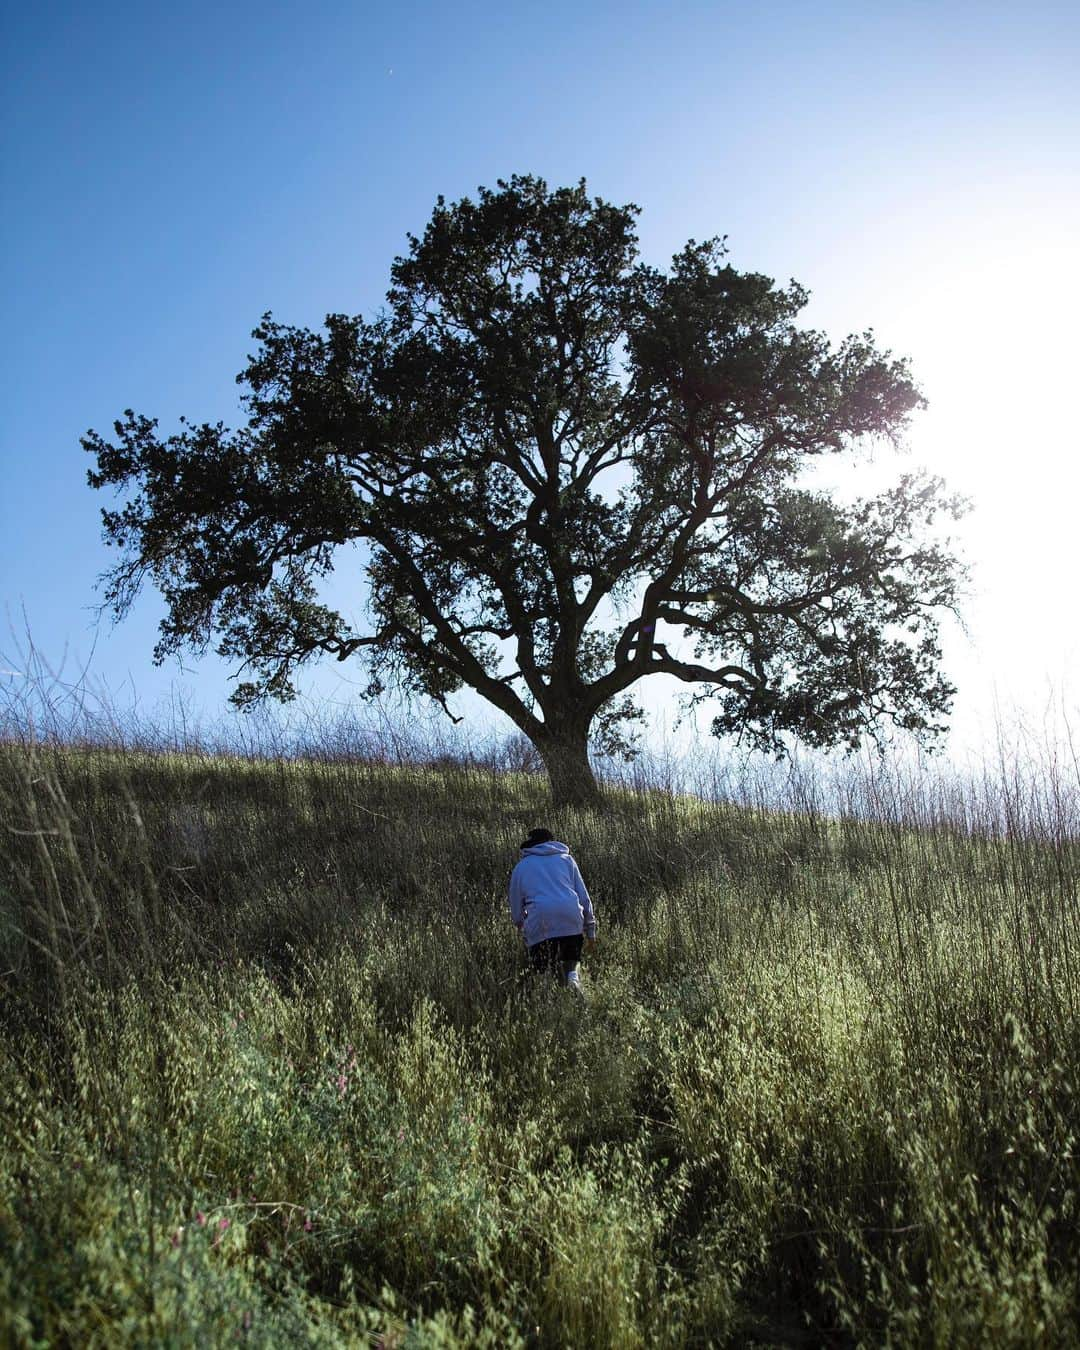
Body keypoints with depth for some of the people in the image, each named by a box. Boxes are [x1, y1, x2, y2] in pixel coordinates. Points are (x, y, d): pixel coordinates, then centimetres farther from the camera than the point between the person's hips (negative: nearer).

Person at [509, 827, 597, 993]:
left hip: (539, 925, -1)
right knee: (571, 959, 21)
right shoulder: (566, 859, 22)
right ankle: (573, 975, -9)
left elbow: (515, 904, 24)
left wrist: (520, 926, 43)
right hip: (572, 920, 1)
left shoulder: (521, 867, 21)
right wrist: (590, 929, 21)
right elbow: (584, 896, 17)